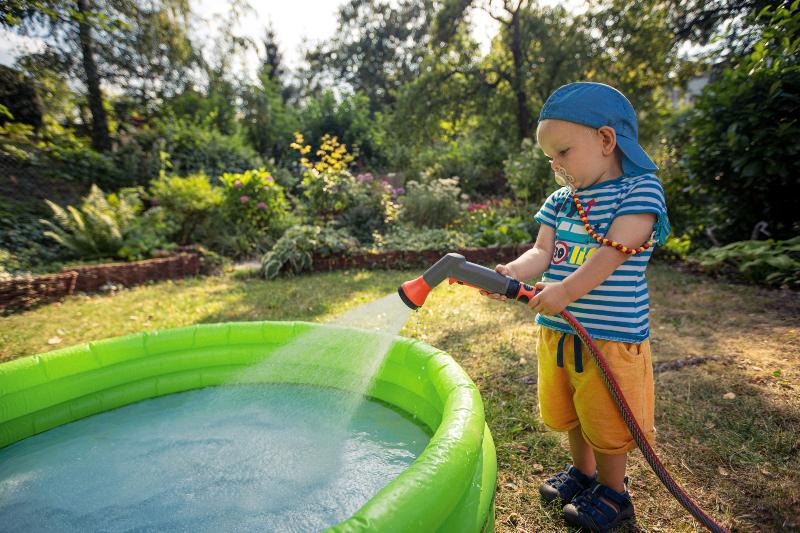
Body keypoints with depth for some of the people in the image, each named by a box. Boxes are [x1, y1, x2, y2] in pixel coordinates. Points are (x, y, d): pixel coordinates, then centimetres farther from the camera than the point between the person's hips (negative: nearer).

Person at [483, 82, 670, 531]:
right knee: (568, 413, 22)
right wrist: (513, 272, -21)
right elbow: (543, 252, -1)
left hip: (611, 334, -6)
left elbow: (614, 252, -21)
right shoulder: (559, 201, 8)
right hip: (557, 330, 6)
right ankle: (583, 471, 47)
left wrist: (566, 290, -30)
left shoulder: (641, 189, -9)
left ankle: (613, 492, 37)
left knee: (606, 420, 10)